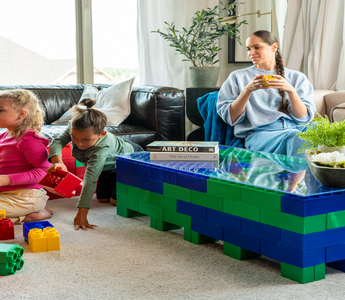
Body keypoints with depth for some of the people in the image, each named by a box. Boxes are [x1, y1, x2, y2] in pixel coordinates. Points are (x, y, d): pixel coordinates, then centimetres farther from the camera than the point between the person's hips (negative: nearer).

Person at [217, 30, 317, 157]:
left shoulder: (297, 78, 18)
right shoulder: (238, 77, 16)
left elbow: (304, 118, 5)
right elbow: (231, 118, 5)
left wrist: (291, 90, -12)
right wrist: (247, 90, -8)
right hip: (259, 133, -2)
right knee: (296, 137, -36)